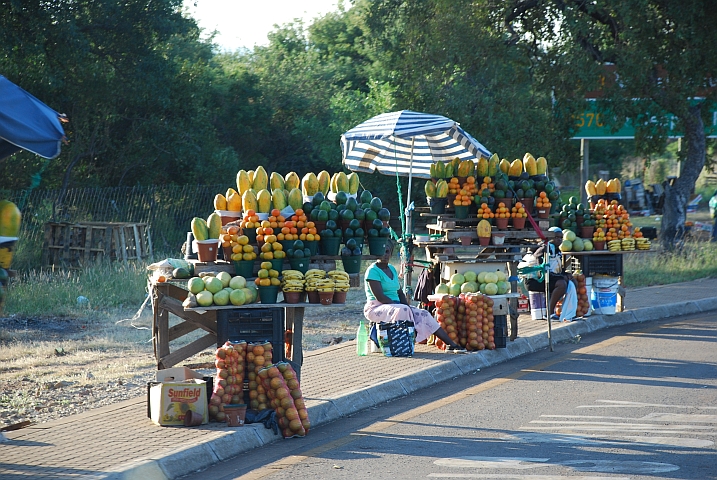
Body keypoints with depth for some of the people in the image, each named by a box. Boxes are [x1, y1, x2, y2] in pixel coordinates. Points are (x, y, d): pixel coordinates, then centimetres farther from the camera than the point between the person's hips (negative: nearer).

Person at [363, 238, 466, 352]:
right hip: (376, 308, -8)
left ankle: (451, 344, -4)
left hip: (394, 305, 8)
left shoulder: (392, 269, 15)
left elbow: (400, 293, 16)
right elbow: (379, 297, -19)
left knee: (423, 315, -5)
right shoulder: (373, 271, -11)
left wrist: (408, 305, -2)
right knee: (403, 309, -35)